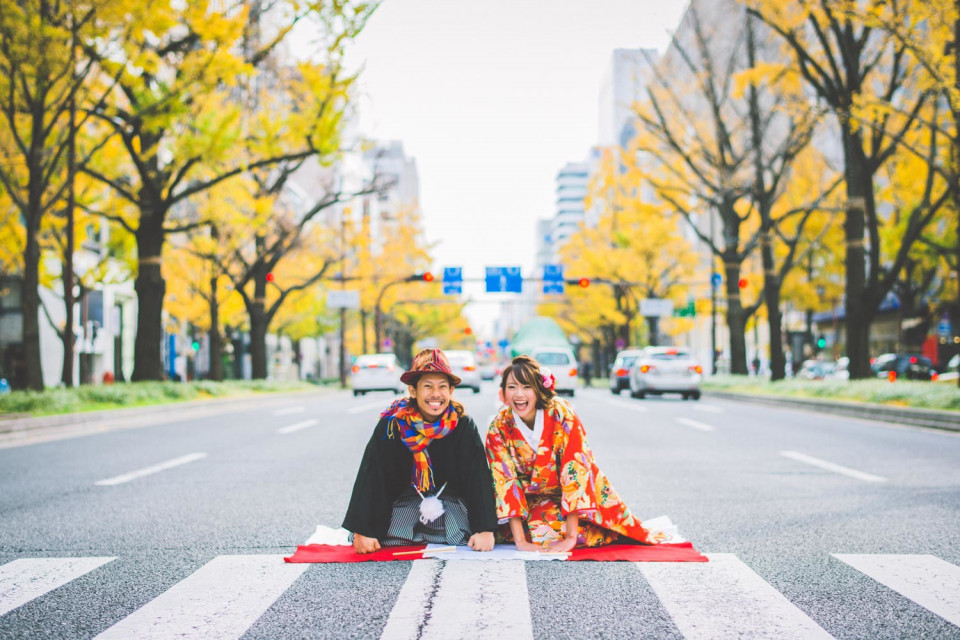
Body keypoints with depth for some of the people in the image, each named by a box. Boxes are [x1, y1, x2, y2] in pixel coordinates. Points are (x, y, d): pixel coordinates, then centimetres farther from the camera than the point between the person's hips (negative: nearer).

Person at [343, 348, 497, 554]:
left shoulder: (463, 426, -13)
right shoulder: (392, 424, -15)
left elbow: (479, 479, -16)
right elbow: (370, 478, -16)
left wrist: (486, 530, -28)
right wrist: (362, 531, -23)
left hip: (451, 500, 1)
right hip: (405, 499, -1)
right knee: (392, 540, -23)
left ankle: (420, 536, 9)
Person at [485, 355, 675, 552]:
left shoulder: (563, 415, -23)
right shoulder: (498, 428, -16)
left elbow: (575, 471, -26)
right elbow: (505, 481, -17)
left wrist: (571, 536, -31)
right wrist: (520, 540, -27)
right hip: (536, 500, 0)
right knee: (540, 531, -29)